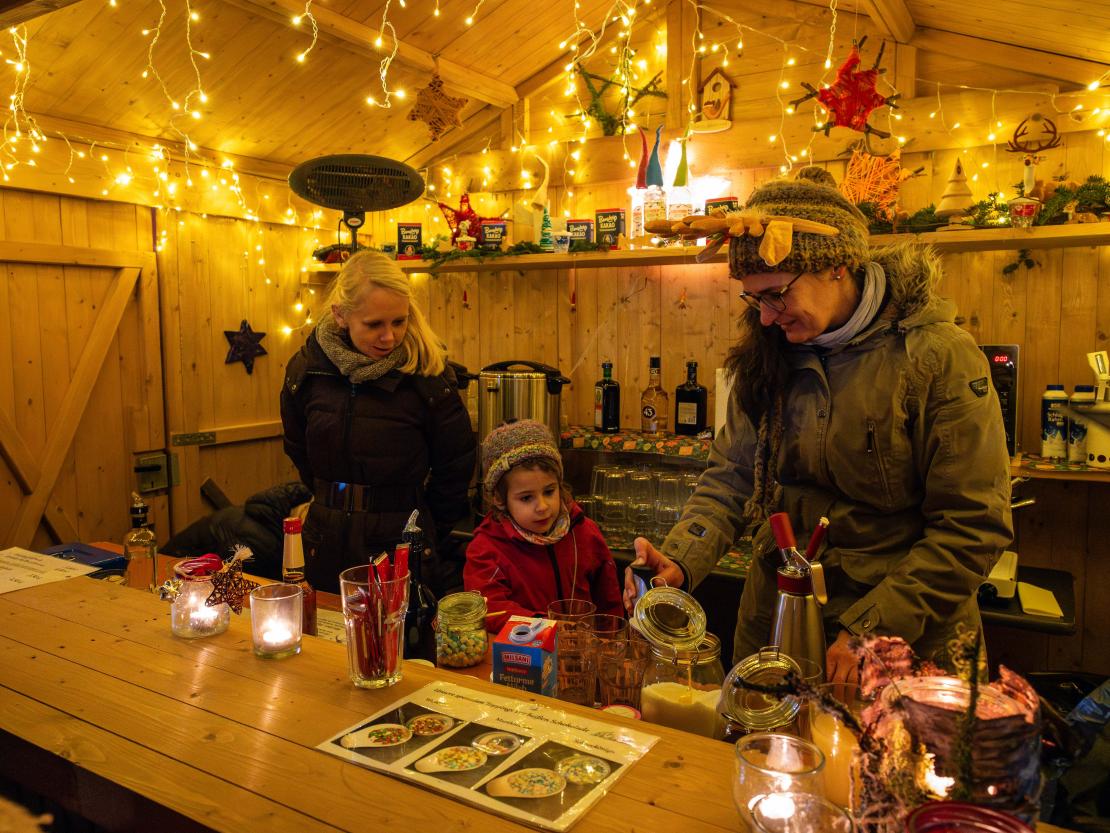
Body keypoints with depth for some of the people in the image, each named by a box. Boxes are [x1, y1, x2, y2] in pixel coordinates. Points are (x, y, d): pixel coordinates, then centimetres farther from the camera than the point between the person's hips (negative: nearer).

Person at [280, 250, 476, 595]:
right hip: (327, 551, 4)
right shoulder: (306, 369, -5)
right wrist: (336, 505, 14)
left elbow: (455, 467, -5)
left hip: (403, 548, -3)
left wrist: (425, 534, 1)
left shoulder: (427, 374, -15)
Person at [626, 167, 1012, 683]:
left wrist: (871, 630, -22)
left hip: (905, 634, -4)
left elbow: (974, 528, -17)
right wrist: (680, 562, -19)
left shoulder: (937, 356, -16)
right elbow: (730, 478, -2)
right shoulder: (768, 358, -1)